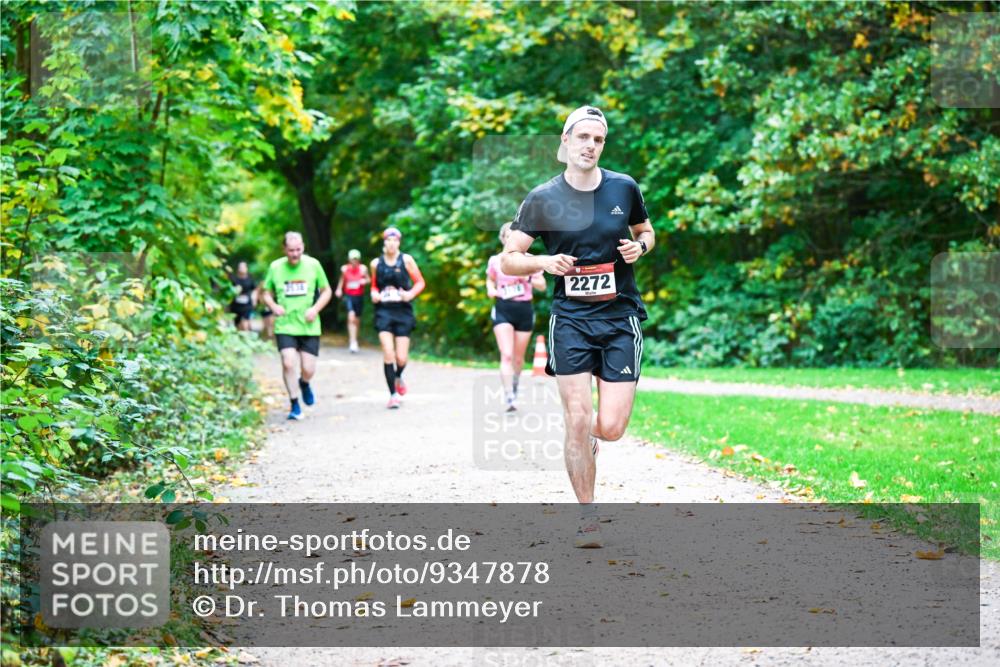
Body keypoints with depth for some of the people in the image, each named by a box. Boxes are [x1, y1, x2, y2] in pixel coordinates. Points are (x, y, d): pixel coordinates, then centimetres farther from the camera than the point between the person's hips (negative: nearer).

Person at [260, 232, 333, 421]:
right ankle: (295, 405, 0)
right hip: (285, 326, 0)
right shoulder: (275, 267, 0)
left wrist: (315, 308, -8)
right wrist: (273, 306, -10)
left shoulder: (313, 265, 0)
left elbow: (326, 291, 9)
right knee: (288, 363, -16)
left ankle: (304, 384, 37)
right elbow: (267, 293, 11)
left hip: (309, 327, 1)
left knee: (308, 369, -1)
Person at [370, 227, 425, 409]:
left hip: (403, 312, 0)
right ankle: (393, 394, -3)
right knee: (388, 354, -13)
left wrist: (411, 294, -13)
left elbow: (420, 282, 4)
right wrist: (374, 294, -3)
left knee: (401, 358, -1)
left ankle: (398, 377, 35)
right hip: (384, 312, 0)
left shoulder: (406, 260, 0)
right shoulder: (376, 263, 5)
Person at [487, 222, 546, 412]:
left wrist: (527, 278, -16)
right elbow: (490, 279, 22)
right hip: (503, 310, -1)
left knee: (518, 357, 10)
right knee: (506, 355, -16)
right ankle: (509, 398, -21)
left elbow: (542, 286, 3)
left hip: (524, 310, 1)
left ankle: (515, 386, 39)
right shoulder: (495, 261, 3)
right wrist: (491, 290, 0)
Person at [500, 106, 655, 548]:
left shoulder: (624, 188, 4)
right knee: (577, 420, -9)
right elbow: (508, 259, 3)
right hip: (571, 318, -1)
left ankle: (589, 433, 33)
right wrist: (544, 262, -16)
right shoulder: (543, 199, -1)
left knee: (611, 428, -6)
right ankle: (587, 518, 6)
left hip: (621, 317, 1)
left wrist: (640, 246, -1)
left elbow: (646, 231, 22)